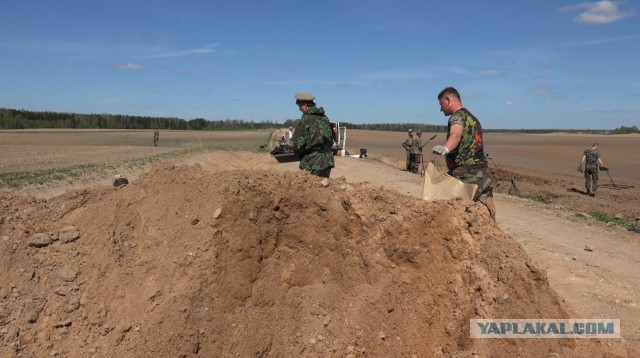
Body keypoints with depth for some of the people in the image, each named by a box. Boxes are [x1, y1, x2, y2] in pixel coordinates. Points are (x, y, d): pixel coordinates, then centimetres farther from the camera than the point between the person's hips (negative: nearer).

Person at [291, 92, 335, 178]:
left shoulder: (306, 119, -12)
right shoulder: (325, 118, 9)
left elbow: (297, 143, -11)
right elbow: (331, 139, 16)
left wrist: (299, 153, 7)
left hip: (312, 162, -7)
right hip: (327, 160, 7)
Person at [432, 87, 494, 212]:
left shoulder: (458, 116, -5)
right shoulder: (473, 118, 25)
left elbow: (456, 134, -29)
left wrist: (445, 148, -48)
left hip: (466, 174, -9)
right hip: (484, 174, 9)